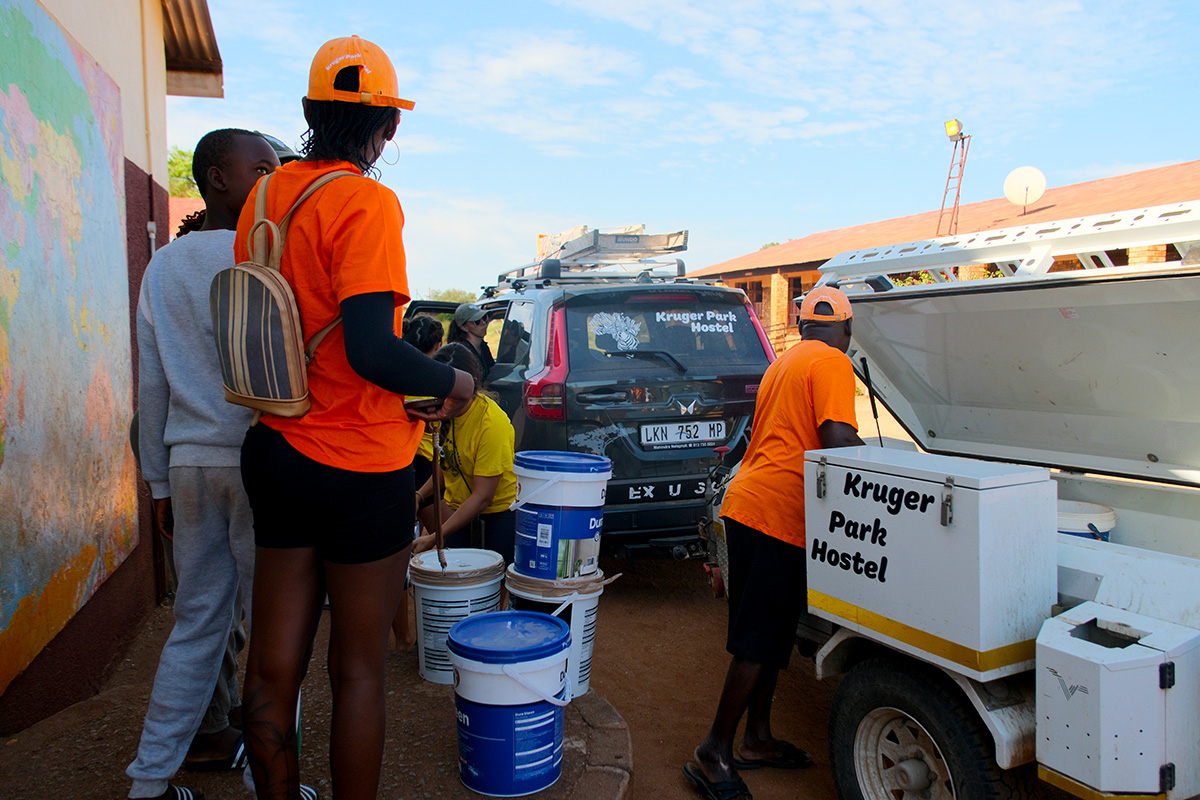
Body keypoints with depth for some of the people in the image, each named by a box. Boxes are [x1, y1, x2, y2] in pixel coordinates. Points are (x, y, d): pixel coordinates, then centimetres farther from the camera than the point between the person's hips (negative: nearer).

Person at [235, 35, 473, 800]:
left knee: (273, 665, 15)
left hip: (278, 451, 7)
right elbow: (370, 349, -26)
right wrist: (454, 382, -8)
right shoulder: (367, 201, -16)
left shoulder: (266, 196, 7)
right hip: (362, 467, -7)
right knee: (359, 672, 9)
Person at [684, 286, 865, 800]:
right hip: (779, 511, -9)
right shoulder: (832, 363, -6)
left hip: (749, 503, 9)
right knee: (761, 639, -3)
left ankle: (756, 739, 26)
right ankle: (714, 753, 5)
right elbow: (838, 443, -18)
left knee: (770, 634, 17)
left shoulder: (782, 363, 21)